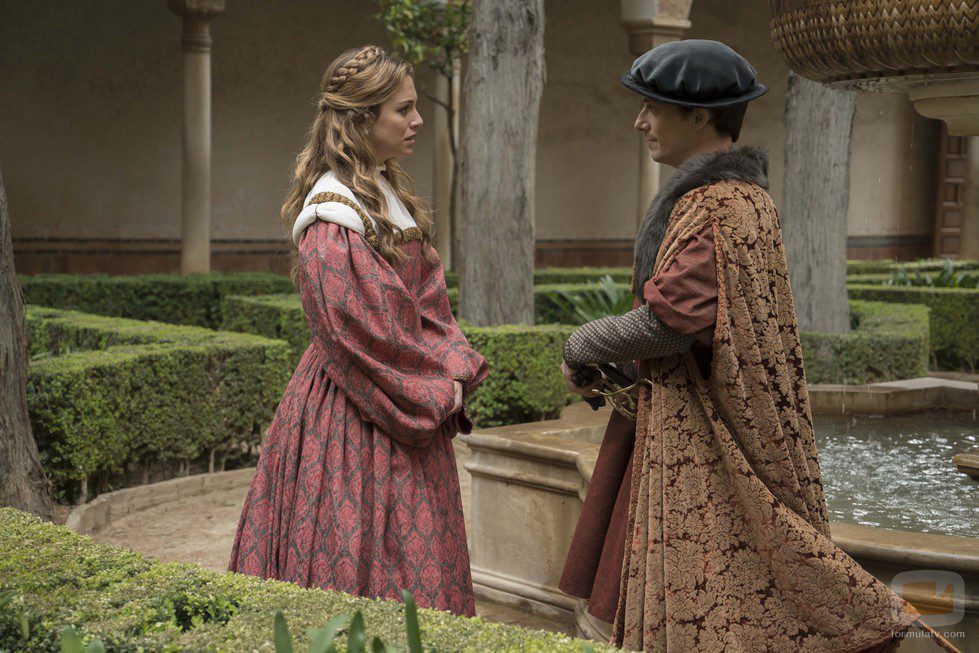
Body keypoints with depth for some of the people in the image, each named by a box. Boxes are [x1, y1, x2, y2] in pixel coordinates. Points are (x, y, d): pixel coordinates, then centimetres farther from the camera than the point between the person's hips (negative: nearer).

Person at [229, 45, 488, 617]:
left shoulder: (392, 194, 12)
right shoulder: (332, 219, -18)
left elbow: (429, 303, 13)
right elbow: (361, 335, -20)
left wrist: (454, 372, -1)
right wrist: (434, 393, -12)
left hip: (414, 412, 9)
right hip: (353, 418, -9)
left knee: (418, 562, 14)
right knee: (359, 569, -1)